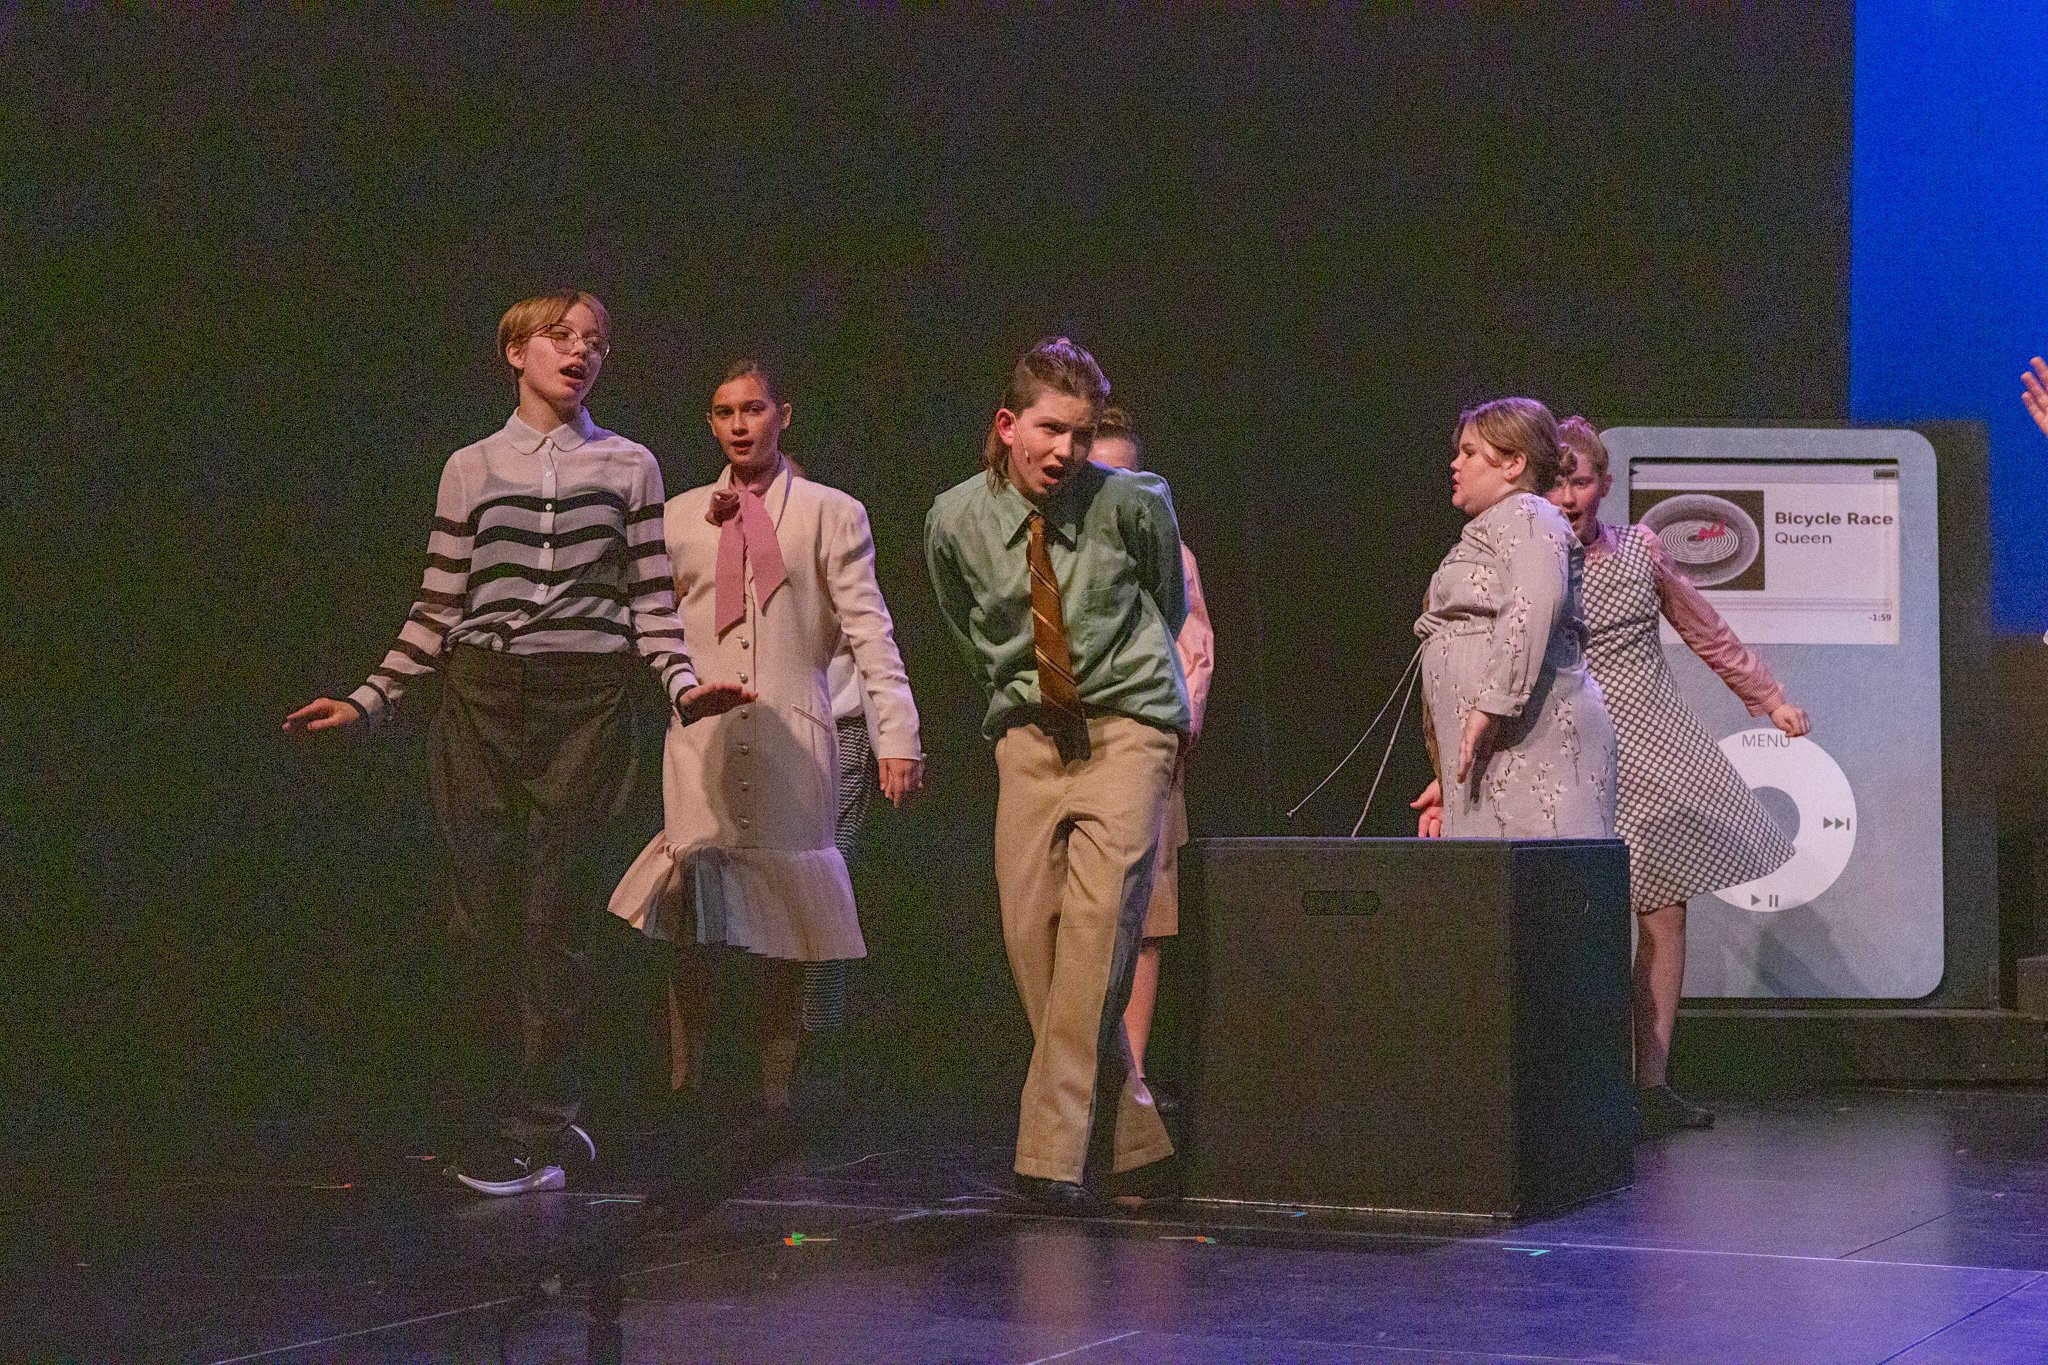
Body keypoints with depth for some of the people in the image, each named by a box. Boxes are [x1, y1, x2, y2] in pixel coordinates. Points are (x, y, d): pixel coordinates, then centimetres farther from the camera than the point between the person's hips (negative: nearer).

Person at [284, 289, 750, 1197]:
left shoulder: (629, 466, 10)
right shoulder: (471, 469, 12)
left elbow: (650, 600, 7)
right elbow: (438, 609, 13)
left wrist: (683, 684, -8)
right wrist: (369, 701, 6)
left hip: (587, 704, -1)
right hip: (481, 701, 1)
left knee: (556, 921, -6)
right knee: (482, 915, -4)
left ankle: (533, 1134, -1)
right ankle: (551, 1120, 7)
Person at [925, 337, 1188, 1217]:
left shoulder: (1134, 504, -8)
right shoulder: (956, 520, -2)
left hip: (1127, 725, -3)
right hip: (1028, 736, 3)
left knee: (1096, 922, -17)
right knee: (1029, 933, -4)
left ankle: (1057, 1156, -18)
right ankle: (1130, 1147, 5)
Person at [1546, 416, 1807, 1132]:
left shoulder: (1640, 548, 7)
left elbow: (1707, 632, 19)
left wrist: (1769, 698, 25)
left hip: (1662, 753, 4)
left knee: (1667, 918, 3)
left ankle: (1653, 1083, 10)